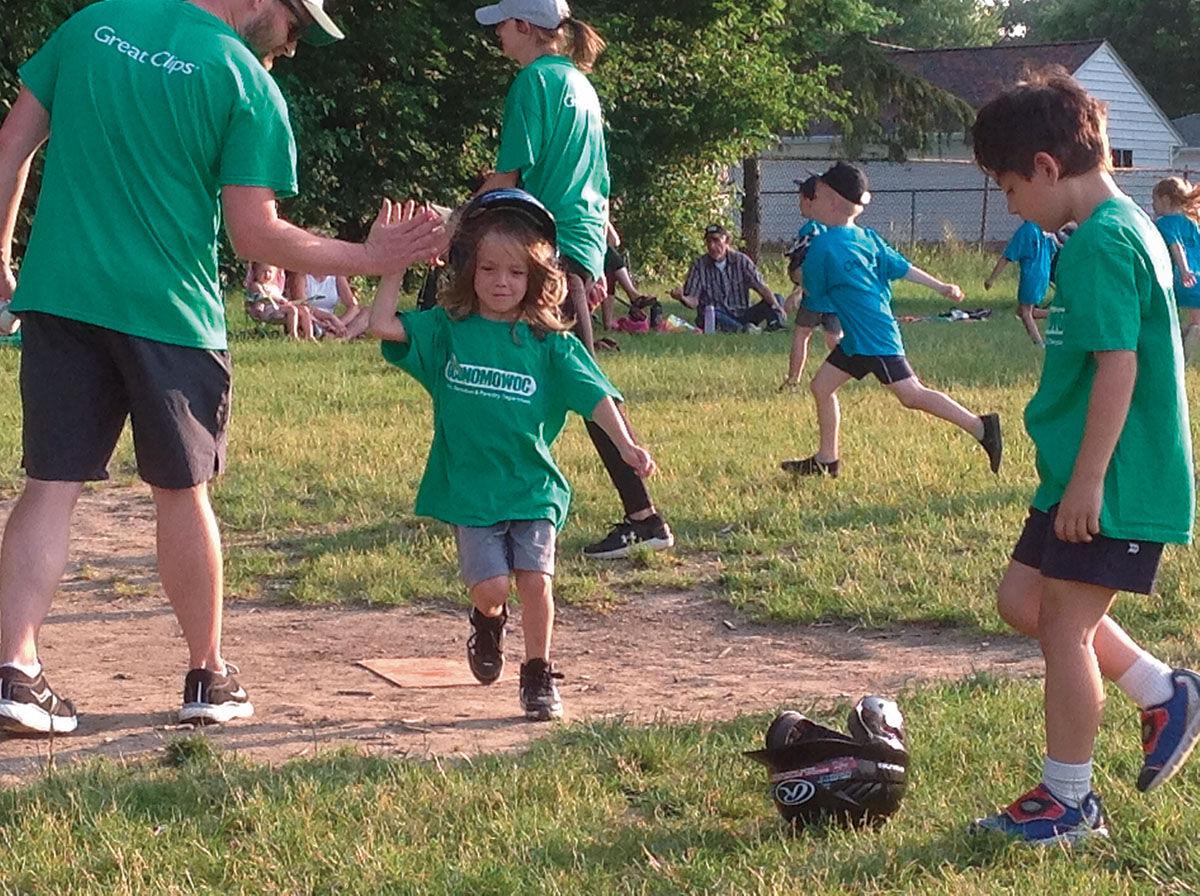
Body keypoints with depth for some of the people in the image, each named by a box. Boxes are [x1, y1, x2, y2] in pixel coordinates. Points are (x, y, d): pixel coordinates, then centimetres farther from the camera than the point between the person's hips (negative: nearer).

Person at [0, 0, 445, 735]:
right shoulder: (246, 82, -7)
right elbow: (255, 235, -9)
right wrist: (370, 259, 1)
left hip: (59, 293, 4)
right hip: (167, 309, -3)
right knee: (183, 490, 10)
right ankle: (208, 676, 22)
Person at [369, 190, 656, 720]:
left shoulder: (550, 344, 3)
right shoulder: (446, 331, 2)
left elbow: (594, 396, 0)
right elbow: (382, 325, -7)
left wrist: (626, 446, -12)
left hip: (533, 486, 1)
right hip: (469, 487, -1)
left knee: (535, 579, -7)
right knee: (490, 584, -11)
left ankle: (539, 676, 11)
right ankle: (488, 621, 26)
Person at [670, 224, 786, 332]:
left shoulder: (741, 260, 4)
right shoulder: (698, 266, 1)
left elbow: (761, 286, -4)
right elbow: (693, 301, -3)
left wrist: (776, 306, -22)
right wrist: (682, 298, -27)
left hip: (742, 317, 3)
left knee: (776, 299, -16)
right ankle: (744, 329, -53)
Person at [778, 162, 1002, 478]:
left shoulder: (822, 245, -15)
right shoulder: (867, 237, 8)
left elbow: (814, 290, -4)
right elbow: (902, 267, 6)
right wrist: (941, 287, 9)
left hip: (874, 336, -10)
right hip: (857, 337, 10)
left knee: (912, 395, -8)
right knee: (821, 387, 13)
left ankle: (980, 427, -7)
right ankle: (826, 460, 18)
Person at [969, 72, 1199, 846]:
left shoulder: (1101, 242, -18)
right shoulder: (1128, 226, 13)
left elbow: (1118, 364, -24)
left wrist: (1087, 480, -22)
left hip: (1114, 484, -10)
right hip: (1091, 475, 10)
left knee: (1065, 626, -1)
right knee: (1023, 599, 16)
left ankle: (1068, 803, 11)